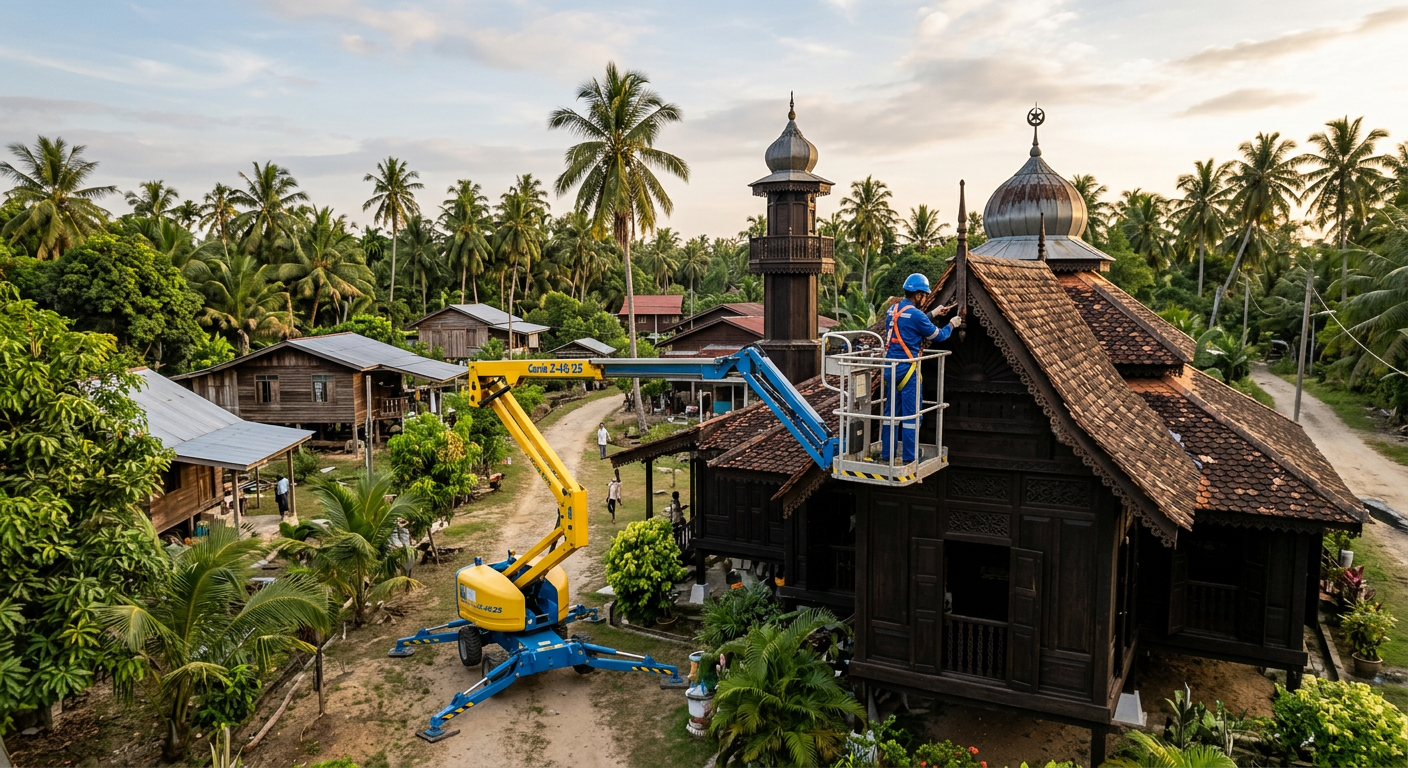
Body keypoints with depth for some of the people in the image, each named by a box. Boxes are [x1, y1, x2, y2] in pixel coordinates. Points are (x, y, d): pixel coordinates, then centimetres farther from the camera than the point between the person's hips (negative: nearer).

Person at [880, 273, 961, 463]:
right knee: (911, 415, 0)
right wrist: (952, 324, 16)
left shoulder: (893, 310, 10)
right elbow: (938, 335, -2)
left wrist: (933, 314, 32)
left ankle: (886, 454, 18)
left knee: (891, 412, 14)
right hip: (907, 369, -8)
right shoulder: (915, 314, -14)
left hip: (890, 367, 8)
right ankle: (909, 458, 4)